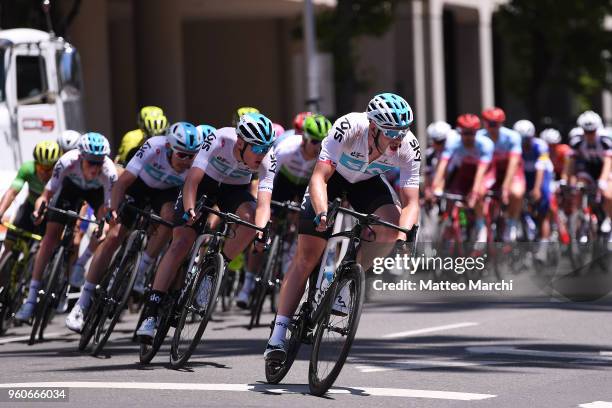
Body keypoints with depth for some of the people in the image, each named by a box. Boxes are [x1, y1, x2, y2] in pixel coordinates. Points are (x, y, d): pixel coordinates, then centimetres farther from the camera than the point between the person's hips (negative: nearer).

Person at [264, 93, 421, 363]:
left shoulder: (408, 148, -30)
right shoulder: (348, 128, -38)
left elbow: (411, 202, -29)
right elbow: (319, 178, -39)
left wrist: (403, 236, -47)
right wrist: (322, 214, -56)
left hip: (368, 182, 2)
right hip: (333, 175, -2)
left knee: (392, 225, -28)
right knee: (307, 256, -8)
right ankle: (278, 335, -7)